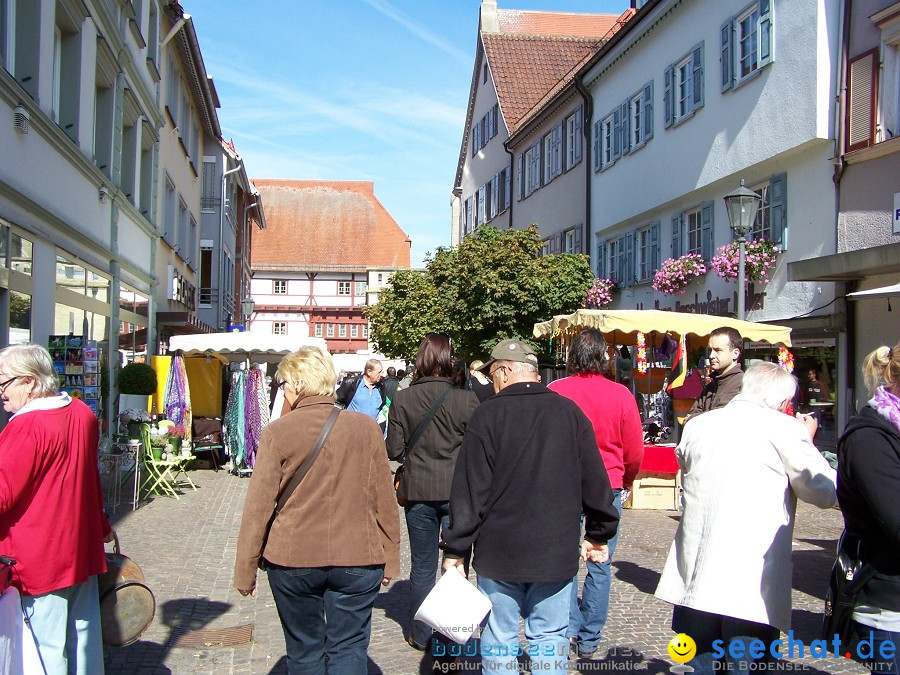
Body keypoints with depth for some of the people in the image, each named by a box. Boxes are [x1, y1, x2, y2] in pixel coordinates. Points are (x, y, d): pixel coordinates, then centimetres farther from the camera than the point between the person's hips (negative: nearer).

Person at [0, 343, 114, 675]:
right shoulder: (82, 414, 5)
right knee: (83, 631, 16)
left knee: (47, 647, 2)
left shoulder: (27, 428, -20)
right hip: (81, 548, 8)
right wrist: (102, 525, 27)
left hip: (40, 561, -8)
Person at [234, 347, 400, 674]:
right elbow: (384, 499, 3)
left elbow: (258, 506, -6)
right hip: (358, 561, 1)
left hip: (292, 561, 0)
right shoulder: (366, 427, -2)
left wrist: (245, 571, 3)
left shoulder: (278, 432, -7)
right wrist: (390, 558, 13)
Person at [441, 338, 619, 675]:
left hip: (499, 551, -2)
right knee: (550, 636, 11)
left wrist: (456, 549, -3)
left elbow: (470, 489, -10)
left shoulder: (488, 414, -8)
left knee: (499, 639, 9)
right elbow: (595, 480, 5)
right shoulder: (569, 412, 1)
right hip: (556, 552, 2)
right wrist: (600, 533, 17)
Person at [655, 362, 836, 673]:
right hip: (752, 586, -4)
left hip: (693, 579, 5)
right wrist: (807, 441, 14)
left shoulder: (697, 424, 9)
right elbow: (825, 493, 0)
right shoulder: (786, 429, -6)